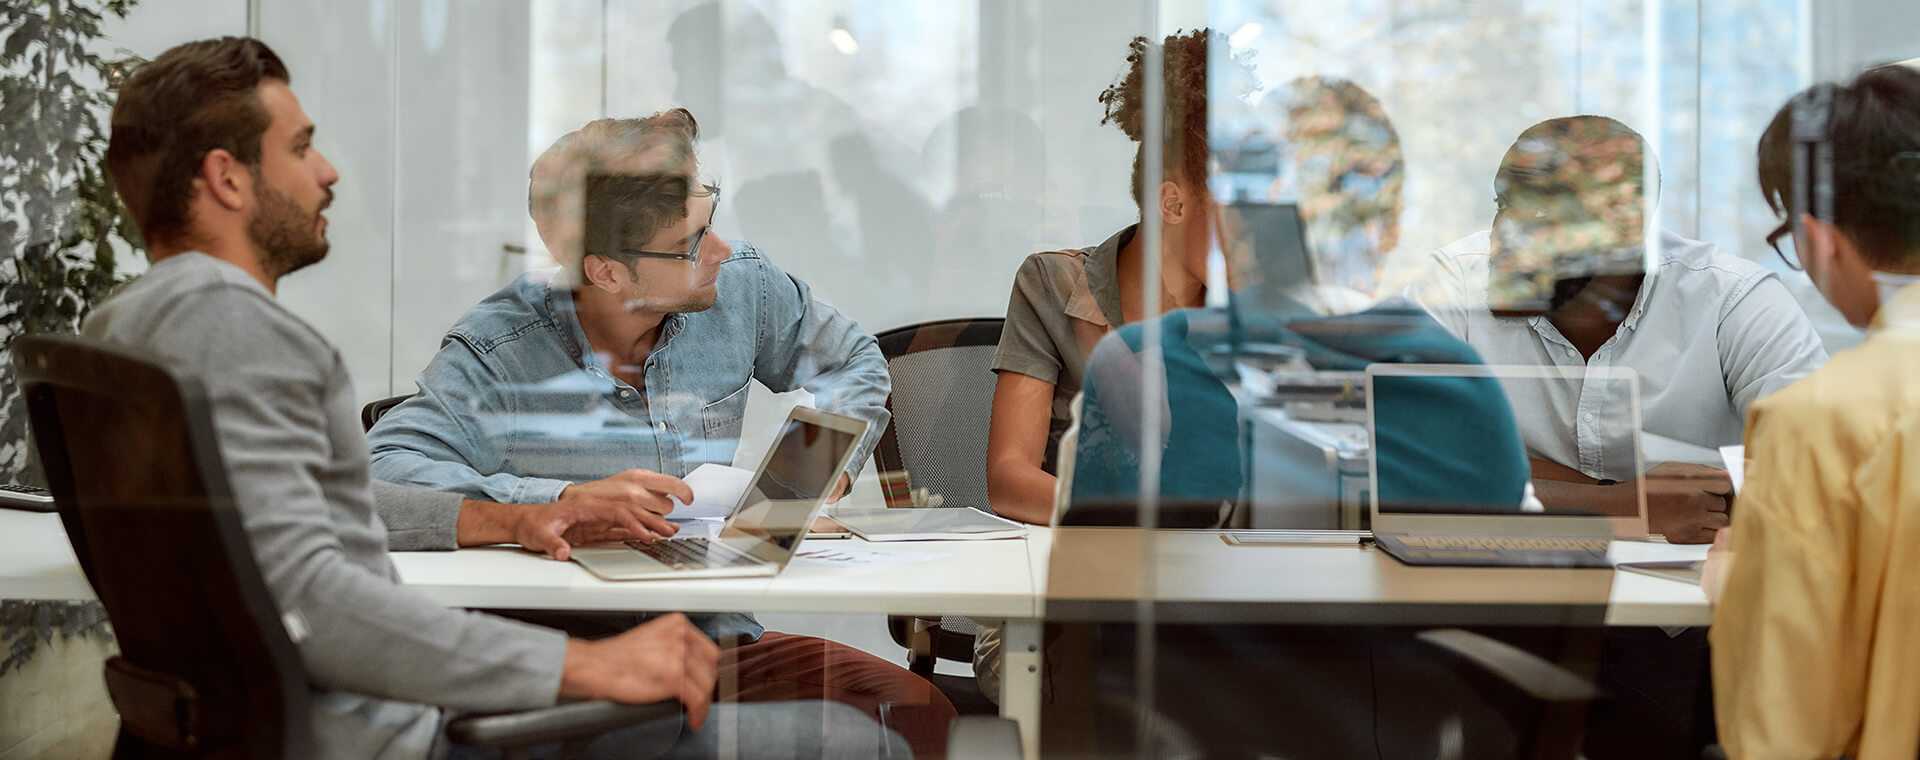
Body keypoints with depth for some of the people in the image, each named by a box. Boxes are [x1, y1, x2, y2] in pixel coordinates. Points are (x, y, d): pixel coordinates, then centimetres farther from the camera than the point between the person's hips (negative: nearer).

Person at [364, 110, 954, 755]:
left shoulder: (743, 288, 3)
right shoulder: (495, 357, -13)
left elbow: (854, 362, 22)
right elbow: (381, 473, -25)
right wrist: (566, 503, -32)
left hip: (721, 635, 4)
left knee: (917, 708, -21)